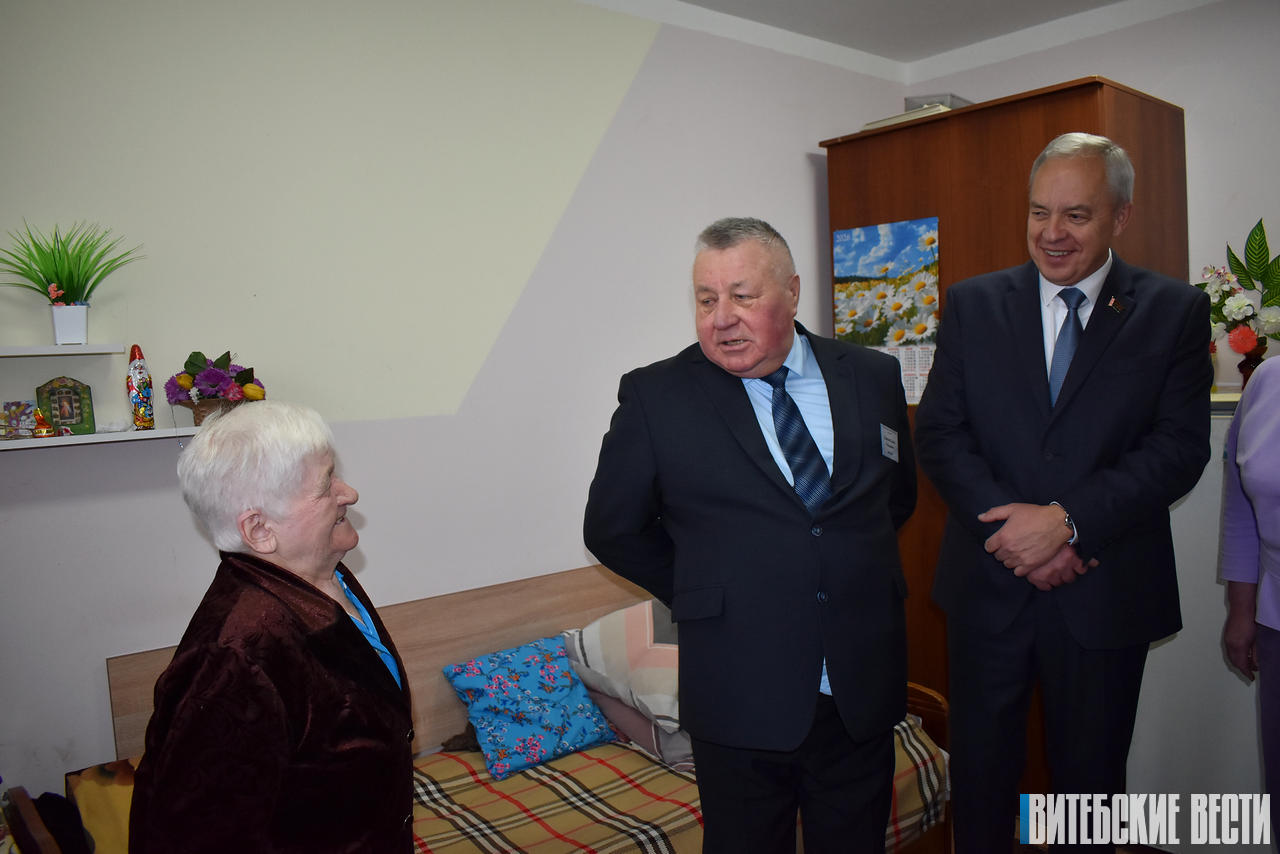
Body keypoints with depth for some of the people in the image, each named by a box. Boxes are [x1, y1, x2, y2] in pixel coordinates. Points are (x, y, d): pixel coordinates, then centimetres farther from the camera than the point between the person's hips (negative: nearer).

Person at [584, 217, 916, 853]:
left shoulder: (873, 378, 2)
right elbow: (612, 530, 1)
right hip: (740, 699, -2)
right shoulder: (654, 395, -7)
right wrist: (698, 591, 2)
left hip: (865, 689, 3)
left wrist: (846, 564, 10)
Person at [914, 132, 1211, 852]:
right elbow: (939, 434, -4)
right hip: (989, 585, 1)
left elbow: (1181, 447, -9)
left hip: (1106, 595, 0)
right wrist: (1011, 526, -16)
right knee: (981, 769, 16)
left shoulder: (1175, 311, -2)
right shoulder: (973, 304, 1)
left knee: (1091, 771, 18)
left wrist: (1067, 518, -20)